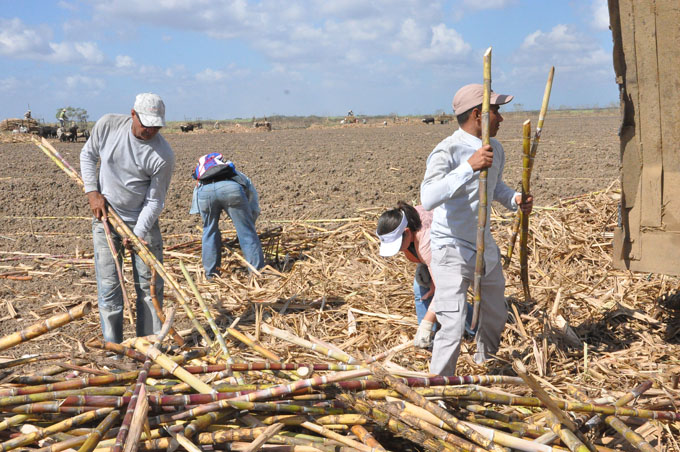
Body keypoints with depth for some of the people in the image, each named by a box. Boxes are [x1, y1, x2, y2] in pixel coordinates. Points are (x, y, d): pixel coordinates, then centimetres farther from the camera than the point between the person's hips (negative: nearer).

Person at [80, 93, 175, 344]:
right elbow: (88, 155, 7)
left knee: (150, 285, 3)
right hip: (105, 218, 1)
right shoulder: (108, 125, -11)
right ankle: (113, 346, 8)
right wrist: (92, 192, -4)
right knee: (109, 287, -1)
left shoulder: (163, 156, -18)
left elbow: (155, 201, -12)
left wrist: (138, 234, -21)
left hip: (143, 221, -1)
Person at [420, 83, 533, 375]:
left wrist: (514, 199, 1)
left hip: (485, 247, 8)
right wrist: (469, 166, -45)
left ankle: (485, 366, 48)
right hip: (452, 251, -8)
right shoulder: (447, 151, -23)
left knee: (495, 318, 22)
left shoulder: (495, 149, 3)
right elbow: (428, 199, -39)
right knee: (453, 328, -14)